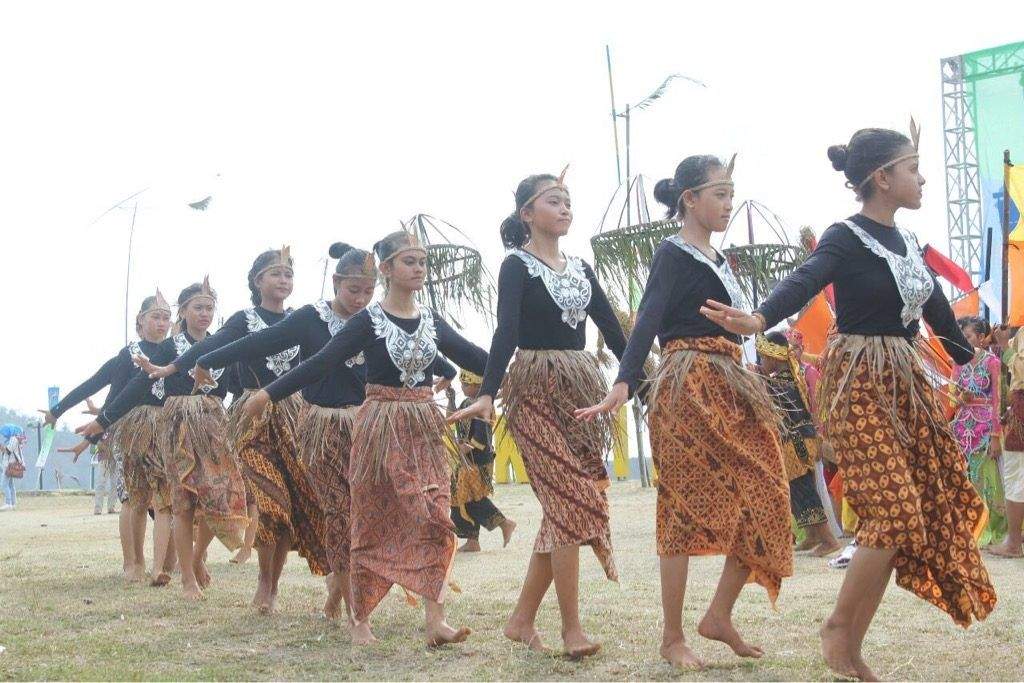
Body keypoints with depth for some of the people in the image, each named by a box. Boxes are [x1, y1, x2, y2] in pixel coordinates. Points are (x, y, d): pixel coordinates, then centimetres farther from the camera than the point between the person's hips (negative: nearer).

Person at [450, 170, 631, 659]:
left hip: (582, 387, 7)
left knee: (563, 507, 4)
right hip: (536, 388, -7)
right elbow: (506, 332, -18)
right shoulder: (517, 266, -4)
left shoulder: (580, 268, 15)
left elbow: (612, 329, 16)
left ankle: (522, 619, 13)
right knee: (573, 500, -12)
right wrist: (487, 395, -29)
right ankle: (571, 626, -5)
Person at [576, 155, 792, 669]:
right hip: (688, 387, -9)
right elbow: (648, 321, -21)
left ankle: (719, 616, 13)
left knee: (761, 500, 3)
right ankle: (672, 637, 2)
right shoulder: (673, 255, -7)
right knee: (686, 509, -5)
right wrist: (623, 384, -34)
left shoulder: (718, 258, 18)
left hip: (730, 386, 9)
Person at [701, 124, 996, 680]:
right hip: (860, 382, -8)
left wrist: (971, 359, 34)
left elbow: (936, 306, 25)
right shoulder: (846, 238, -10)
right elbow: (803, 283, -28)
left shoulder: (907, 241, 12)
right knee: (895, 511, -16)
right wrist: (759, 320, -48)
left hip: (907, 381, 8)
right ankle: (838, 627, 0)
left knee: (927, 507, 5)